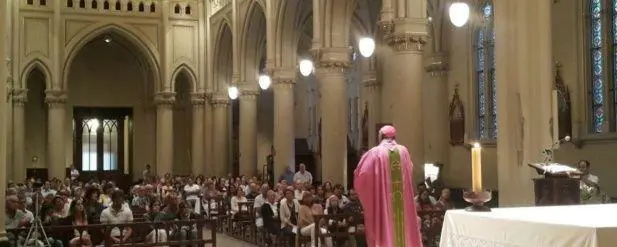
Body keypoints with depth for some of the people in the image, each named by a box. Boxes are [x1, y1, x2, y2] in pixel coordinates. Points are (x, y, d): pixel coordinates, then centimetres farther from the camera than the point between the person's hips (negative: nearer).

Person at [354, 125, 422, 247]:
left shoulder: (375, 152, -6)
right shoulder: (403, 150, 5)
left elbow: (361, 175, -7)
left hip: (382, 200, -3)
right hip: (403, 202, 3)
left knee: (384, 229, -1)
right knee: (403, 228, 8)